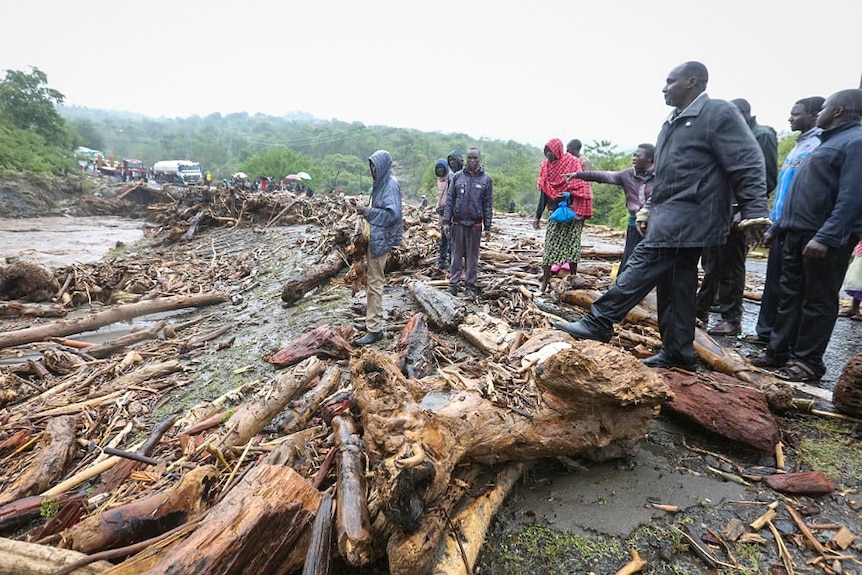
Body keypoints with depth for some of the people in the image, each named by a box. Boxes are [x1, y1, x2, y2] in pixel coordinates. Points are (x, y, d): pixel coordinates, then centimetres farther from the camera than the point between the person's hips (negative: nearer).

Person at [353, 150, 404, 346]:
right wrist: (365, 211, 7)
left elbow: (392, 214, -22)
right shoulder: (380, 183, 13)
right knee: (372, 280, 16)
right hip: (374, 237, 10)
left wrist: (367, 212, -19)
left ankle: (375, 329, 1)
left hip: (381, 239, -10)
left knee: (375, 283, -6)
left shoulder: (391, 185, -13)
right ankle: (372, 321, 28)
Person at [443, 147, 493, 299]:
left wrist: (488, 227, 0)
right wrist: (446, 221, 0)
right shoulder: (457, 176, 4)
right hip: (457, 223, 1)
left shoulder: (486, 179, 2)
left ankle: (471, 286, 15)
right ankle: (453, 283, 14)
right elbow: (450, 200, 5)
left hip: (475, 225, -1)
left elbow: (488, 205, 3)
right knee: (457, 255, 6)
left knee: (472, 256, 6)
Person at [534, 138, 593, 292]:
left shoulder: (573, 163, -6)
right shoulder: (546, 166, 8)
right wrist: (538, 216, 10)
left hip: (571, 210, -4)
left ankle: (573, 276, 12)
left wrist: (580, 213, -18)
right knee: (550, 246, 0)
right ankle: (545, 281, 2)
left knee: (572, 244, 1)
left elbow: (581, 188, -11)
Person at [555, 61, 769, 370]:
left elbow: (748, 165, -11)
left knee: (642, 266, -15)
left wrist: (754, 213, -18)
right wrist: (648, 208, 17)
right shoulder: (674, 122, 21)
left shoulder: (719, 113, -5)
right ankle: (678, 352, 16)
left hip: (687, 215, -9)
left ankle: (597, 323, -13)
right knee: (675, 284, 9)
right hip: (670, 215, 9)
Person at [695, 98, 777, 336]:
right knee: (711, 264, 12)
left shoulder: (763, 136, -3)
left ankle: (731, 320, 7)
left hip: (737, 212, -7)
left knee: (730, 267, -2)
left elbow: (768, 178, -10)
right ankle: (701, 310, 21)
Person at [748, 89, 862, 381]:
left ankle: (808, 361, 8)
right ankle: (778, 350, 18)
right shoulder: (828, 142, 20)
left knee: (818, 301, 0)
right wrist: (777, 227, 21)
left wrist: (826, 237, -28)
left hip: (825, 239, -9)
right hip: (797, 234, 9)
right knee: (790, 295, 11)